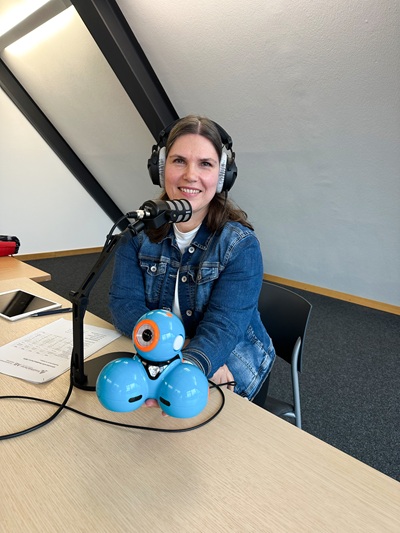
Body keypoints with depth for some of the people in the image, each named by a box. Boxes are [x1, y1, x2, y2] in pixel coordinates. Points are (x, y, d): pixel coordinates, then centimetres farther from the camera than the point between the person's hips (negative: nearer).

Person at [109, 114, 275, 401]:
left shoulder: (241, 245, -16)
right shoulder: (140, 230, -5)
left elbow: (221, 328, -23)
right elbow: (124, 304, -11)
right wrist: (175, 352, -26)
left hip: (229, 370, -3)